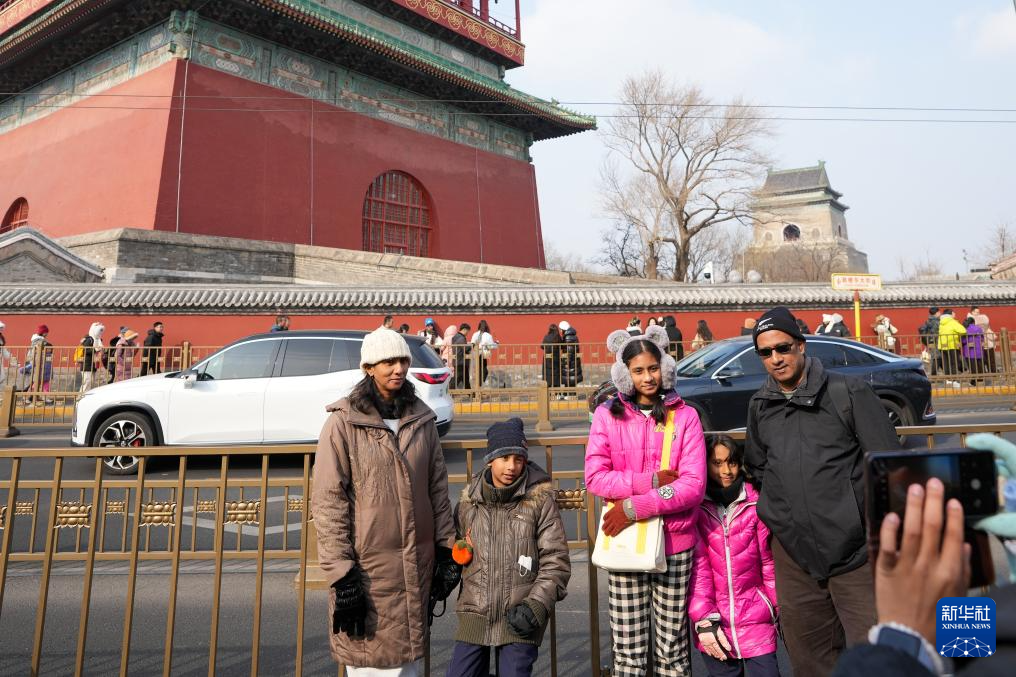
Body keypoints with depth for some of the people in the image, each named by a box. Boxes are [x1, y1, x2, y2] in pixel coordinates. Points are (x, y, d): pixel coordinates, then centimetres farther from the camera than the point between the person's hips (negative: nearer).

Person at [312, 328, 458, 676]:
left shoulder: (422, 418, 6)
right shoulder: (343, 422, -9)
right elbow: (328, 501, -10)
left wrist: (446, 549, 8)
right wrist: (341, 575, -13)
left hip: (417, 564, 5)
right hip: (367, 566, -5)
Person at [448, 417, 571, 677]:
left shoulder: (540, 500, -5)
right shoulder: (469, 501, 3)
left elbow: (556, 561, -5)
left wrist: (535, 606, -13)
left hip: (519, 618, -2)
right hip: (475, 614, 3)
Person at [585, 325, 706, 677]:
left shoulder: (685, 416, 0)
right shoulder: (607, 414, 0)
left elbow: (694, 485, -8)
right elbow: (595, 478, -7)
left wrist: (634, 507, -15)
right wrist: (653, 481, -15)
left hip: (675, 543, 0)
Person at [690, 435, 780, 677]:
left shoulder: (755, 504, 1)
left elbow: (769, 562, 6)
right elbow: (696, 567, -6)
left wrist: (779, 611, 9)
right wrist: (704, 621, -10)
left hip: (756, 621, 1)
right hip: (714, 624, -1)